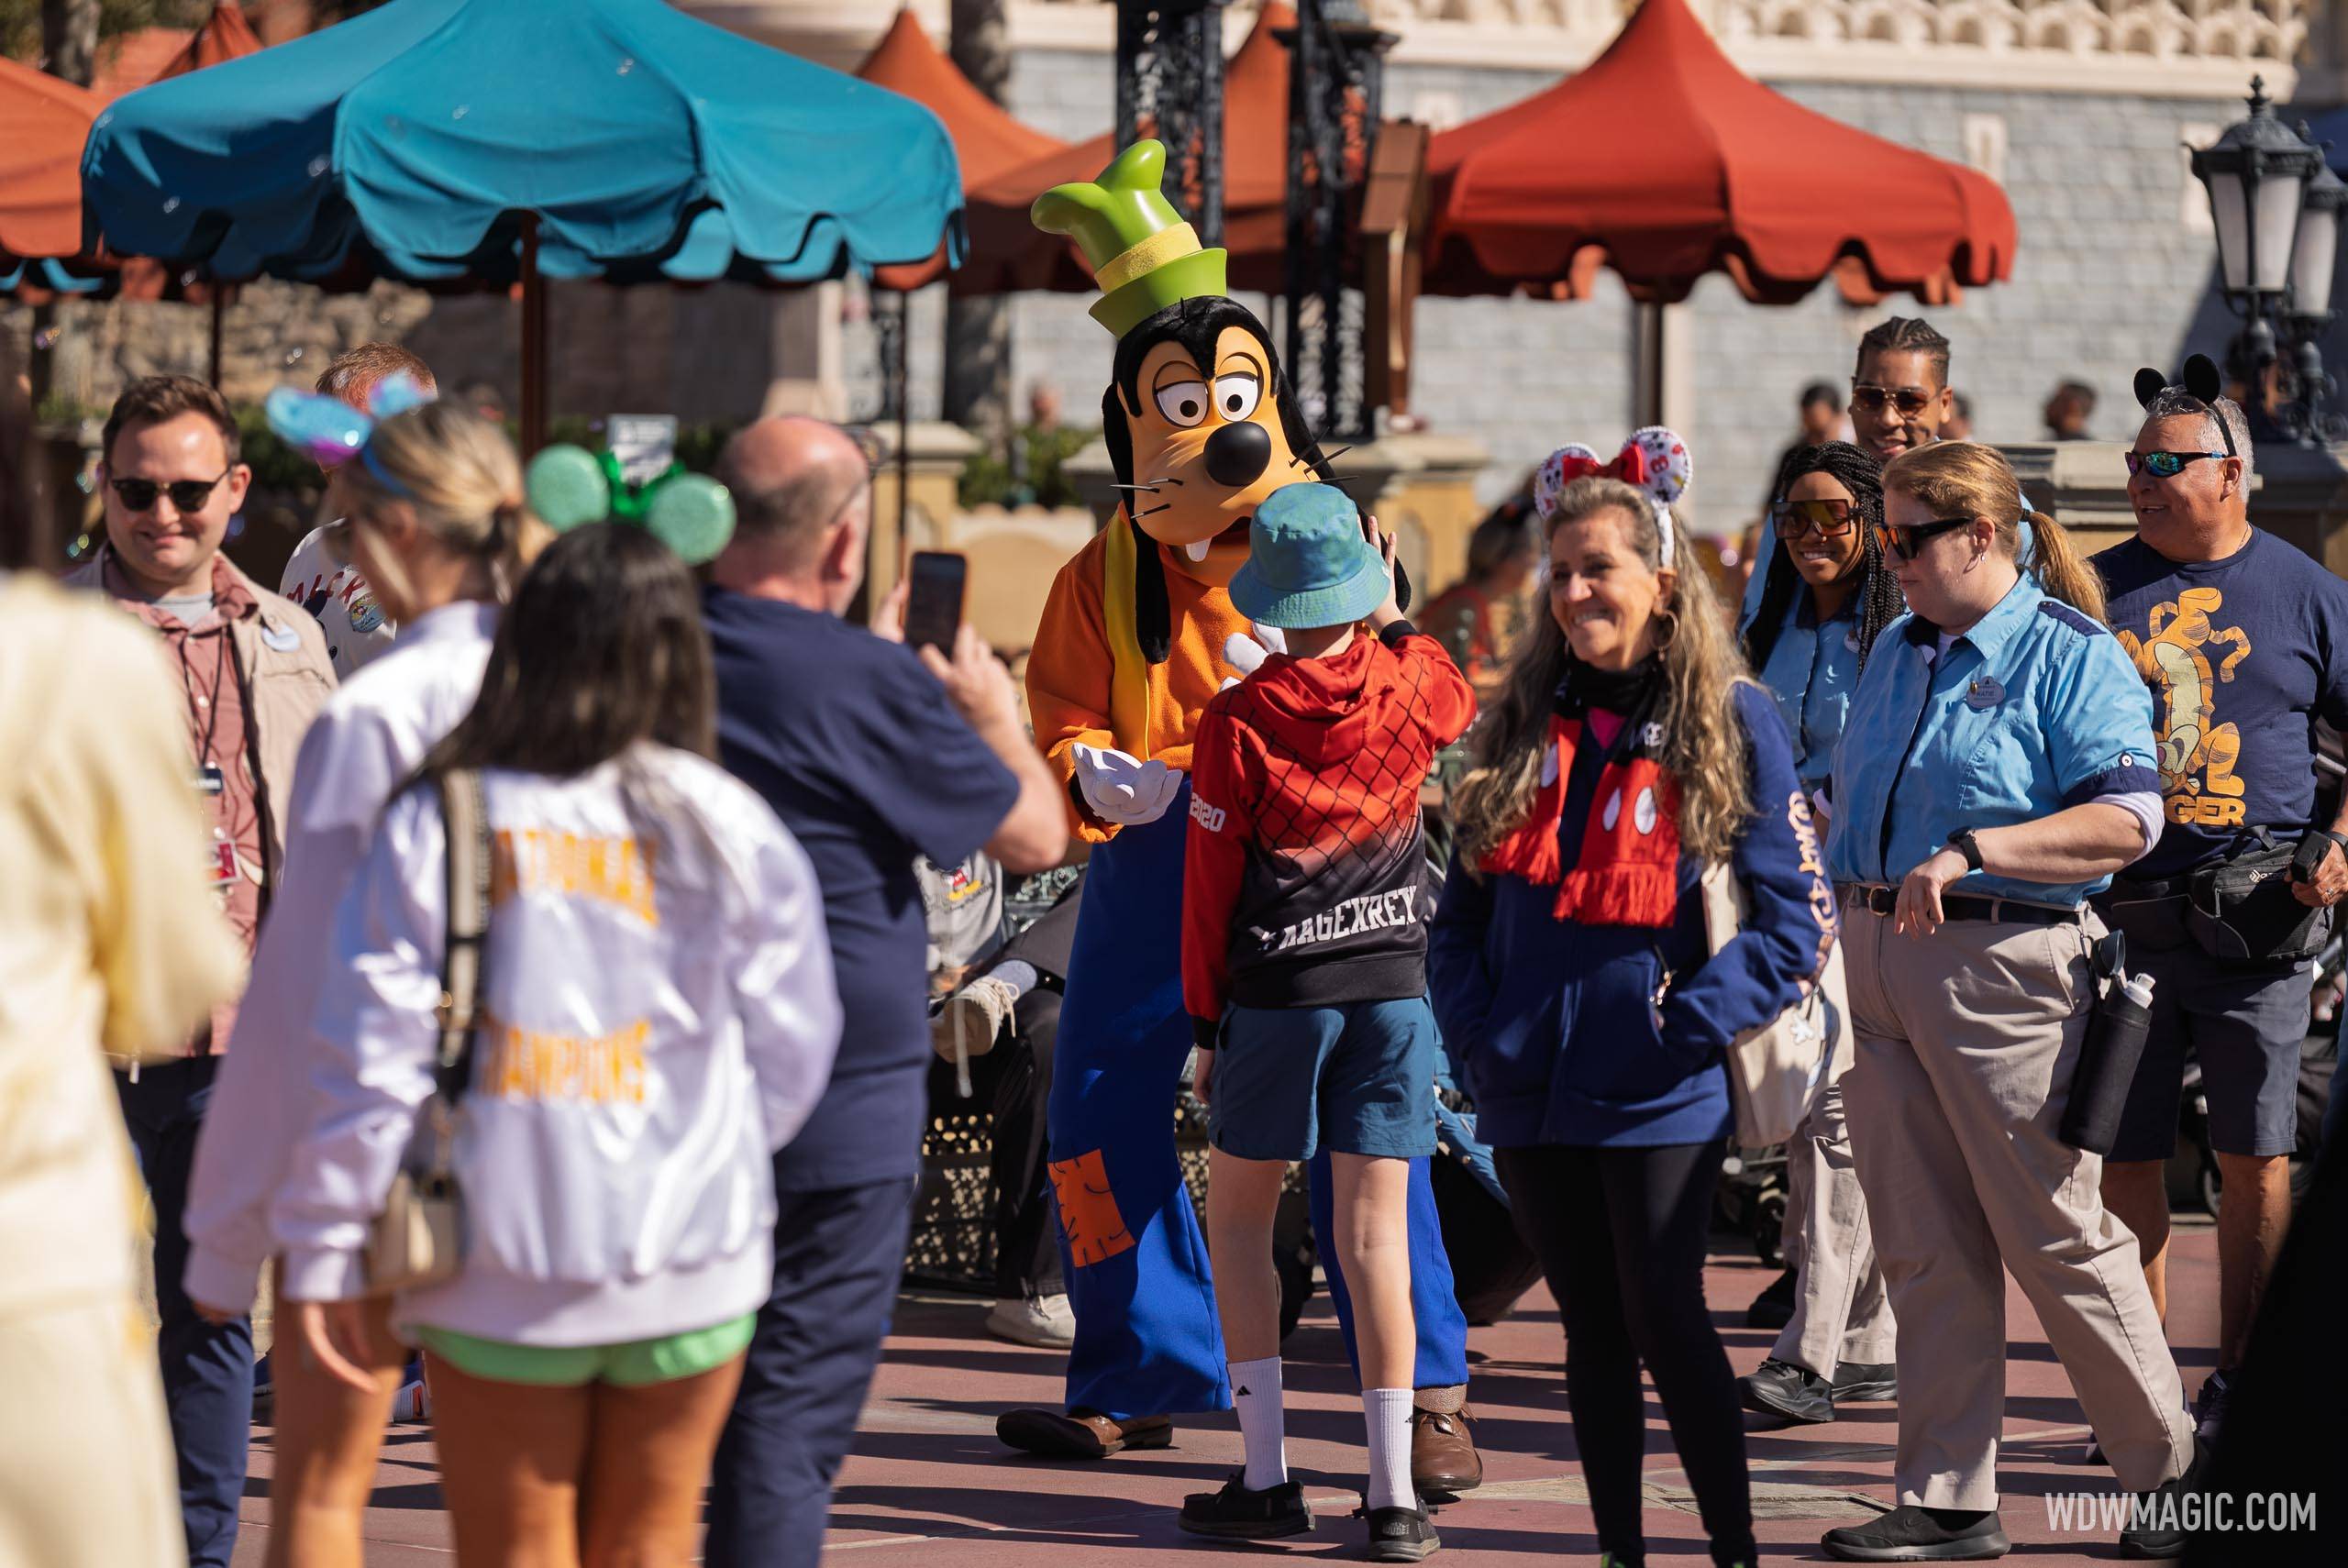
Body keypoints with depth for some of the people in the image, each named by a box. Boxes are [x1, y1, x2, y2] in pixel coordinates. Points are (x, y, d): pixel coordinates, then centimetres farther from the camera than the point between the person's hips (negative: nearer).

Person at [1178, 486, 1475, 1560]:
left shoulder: (1239, 723, -10)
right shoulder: (1412, 686, -2)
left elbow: (1209, 886, -4)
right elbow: (1461, 702, 26)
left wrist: (1204, 1025, 5)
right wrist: (1393, 615, 31)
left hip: (1275, 993, -2)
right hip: (1393, 985, 2)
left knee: (1238, 1218, 11)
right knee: (1374, 1233, 1)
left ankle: (1265, 1480, 5)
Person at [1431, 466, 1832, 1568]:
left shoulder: (1729, 722, -3)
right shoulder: (1527, 722, 11)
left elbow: (1795, 922, -7)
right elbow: (1462, 909, 14)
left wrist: (1684, 1025, -14)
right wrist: (1474, 1034, 1)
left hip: (1657, 1097, -5)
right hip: (1531, 1091, 5)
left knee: (1664, 1319, -6)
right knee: (1591, 1330, 9)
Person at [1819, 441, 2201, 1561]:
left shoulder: (2074, 658, -7)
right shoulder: (1897, 651, 17)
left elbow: (2127, 819, -18)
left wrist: (1970, 853, -24)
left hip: (2002, 964, -7)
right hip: (1873, 961, 7)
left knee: (2057, 1238, -2)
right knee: (1922, 1249, 7)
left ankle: (2173, 1470, 12)